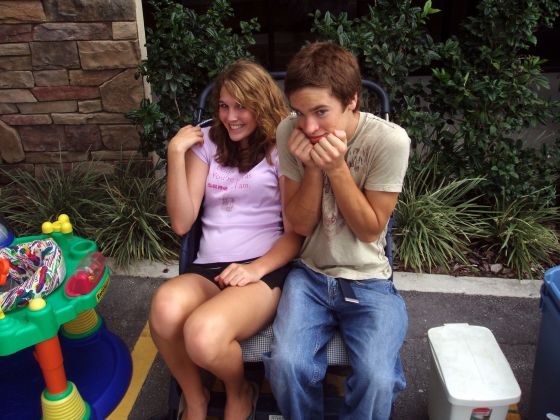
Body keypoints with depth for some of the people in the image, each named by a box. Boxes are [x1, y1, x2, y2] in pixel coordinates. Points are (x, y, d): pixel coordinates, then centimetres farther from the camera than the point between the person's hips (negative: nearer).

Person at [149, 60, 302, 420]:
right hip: (208, 269, 3)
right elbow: (182, 223, 6)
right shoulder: (207, 143, 14)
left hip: (266, 270, -3)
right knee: (166, 308, -33)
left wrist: (256, 269, -17)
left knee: (203, 336, -33)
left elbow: (296, 232, 0)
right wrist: (176, 154, -1)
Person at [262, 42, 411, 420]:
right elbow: (301, 225, -4)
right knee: (286, 364, -23)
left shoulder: (390, 141, -17)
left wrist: (336, 167, -23)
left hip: (368, 282, -1)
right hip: (310, 275, 2)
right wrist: (312, 168, -21)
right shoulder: (290, 133, -9)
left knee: (377, 379, -25)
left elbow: (369, 230, -10)